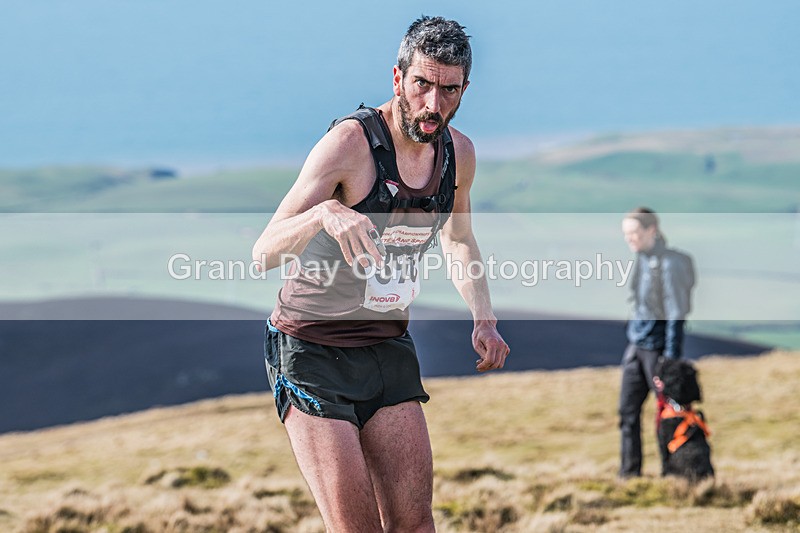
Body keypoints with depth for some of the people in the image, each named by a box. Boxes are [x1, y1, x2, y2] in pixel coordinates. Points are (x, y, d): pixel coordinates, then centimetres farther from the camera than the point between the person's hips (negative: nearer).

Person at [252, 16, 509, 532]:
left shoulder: (459, 153, 0)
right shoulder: (350, 142, -20)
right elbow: (264, 253, -26)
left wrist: (484, 319, 7)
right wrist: (325, 212, -45)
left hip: (389, 348, 6)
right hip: (311, 349, -6)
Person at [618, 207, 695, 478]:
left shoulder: (668, 263, -17)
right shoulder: (641, 260, 8)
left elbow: (675, 313, -18)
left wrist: (671, 358, -19)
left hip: (657, 346, -8)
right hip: (636, 344, 8)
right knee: (627, 410, 8)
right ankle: (629, 473, 13)